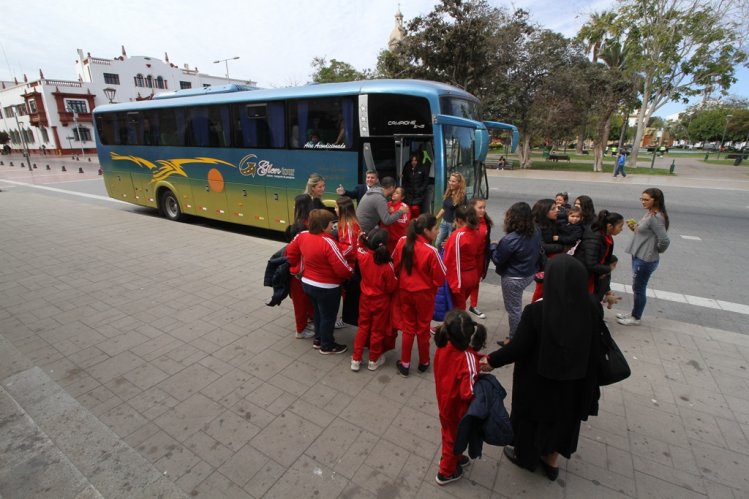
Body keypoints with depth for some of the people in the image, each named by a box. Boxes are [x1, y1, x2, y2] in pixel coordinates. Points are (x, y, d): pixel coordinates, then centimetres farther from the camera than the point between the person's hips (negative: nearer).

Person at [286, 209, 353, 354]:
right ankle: (327, 346, 31)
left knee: (318, 312, 27)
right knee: (328, 316, 13)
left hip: (307, 282, 8)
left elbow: (290, 252, 8)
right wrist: (351, 272, -7)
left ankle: (318, 339, 44)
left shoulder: (302, 235, -6)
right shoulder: (328, 242, -29)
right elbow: (341, 268, -27)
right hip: (326, 287, -7)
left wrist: (298, 268, 19)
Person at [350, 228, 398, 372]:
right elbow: (392, 287, -15)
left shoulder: (363, 256, -16)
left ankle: (356, 359, 27)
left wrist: (361, 240, 4)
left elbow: (360, 249, 11)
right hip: (381, 301, -3)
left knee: (363, 328, 19)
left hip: (365, 298, 4)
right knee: (377, 331, 15)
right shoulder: (387, 265, -27)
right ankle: (374, 360, 32)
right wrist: (395, 277, 1)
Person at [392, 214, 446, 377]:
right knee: (423, 329, 16)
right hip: (424, 294, -4)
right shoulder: (431, 251, -25)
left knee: (408, 327, 18)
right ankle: (424, 362, 36)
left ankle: (405, 364, 27)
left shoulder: (402, 242, -10)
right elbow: (440, 278, -16)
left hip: (404, 291, 4)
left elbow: (395, 265, 2)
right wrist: (431, 286, 5)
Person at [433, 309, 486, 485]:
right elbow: (467, 392, -33)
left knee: (448, 433, 31)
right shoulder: (468, 358, -36)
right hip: (458, 408, -5)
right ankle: (446, 472, 45)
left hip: (444, 402, 5)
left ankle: (450, 457, 58)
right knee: (455, 437, 22)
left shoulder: (442, 347, -17)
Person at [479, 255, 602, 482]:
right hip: (572, 381, 4)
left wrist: (492, 360, -6)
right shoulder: (593, 309, -19)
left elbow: (518, 348, -21)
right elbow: (595, 350, -5)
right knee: (561, 415, 28)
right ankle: (551, 461, 50)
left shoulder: (536, 311, -32)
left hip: (538, 380, -4)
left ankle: (525, 455, 48)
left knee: (532, 414, 23)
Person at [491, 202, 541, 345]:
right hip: (529, 274, 8)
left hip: (513, 279, -7)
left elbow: (497, 259, -18)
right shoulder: (536, 231, -5)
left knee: (514, 310, 9)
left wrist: (494, 247, 0)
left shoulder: (510, 239, -30)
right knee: (517, 307, 26)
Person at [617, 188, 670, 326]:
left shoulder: (655, 217, -21)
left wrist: (656, 251, -8)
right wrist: (635, 228, -1)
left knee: (638, 289, 5)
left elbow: (665, 240, -25)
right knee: (637, 288, 20)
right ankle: (633, 313, 34)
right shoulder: (649, 213, 9)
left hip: (645, 259, -9)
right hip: (639, 257, 9)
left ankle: (635, 318, 21)